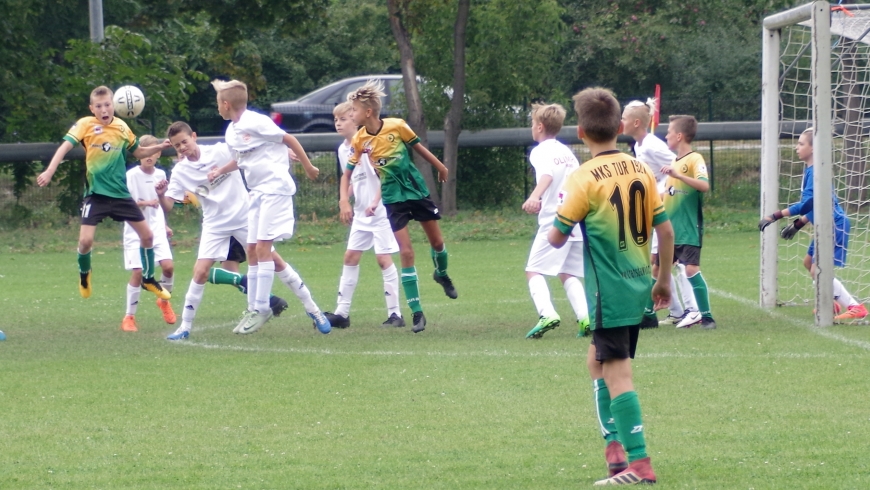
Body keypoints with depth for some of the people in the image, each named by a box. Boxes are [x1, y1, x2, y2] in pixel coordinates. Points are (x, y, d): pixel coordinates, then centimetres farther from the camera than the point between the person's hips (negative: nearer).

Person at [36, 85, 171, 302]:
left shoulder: (122, 127, 5)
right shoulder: (85, 125, -7)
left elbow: (138, 152, 20)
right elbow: (65, 147, -16)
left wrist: (160, 147, 5)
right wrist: (49, 172, -30)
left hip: (121, 193, 4)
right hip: (96, 193, -4)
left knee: (147, 235, 4)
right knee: (86, 240, -14)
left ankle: (148, 279, 26)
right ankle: (84, 274, 19)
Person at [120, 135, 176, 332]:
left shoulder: (160, 174, 8)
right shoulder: (132, 175, -10)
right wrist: (146, 203, -24)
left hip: (157, 229, 4)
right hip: (136, 232, -4)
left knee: (168, 265, -11)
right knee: (138, 272, -10)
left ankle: (164, 300, 18)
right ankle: (129, 317, 2)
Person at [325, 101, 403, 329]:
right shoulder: (343, 150, 8)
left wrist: (375, 202, -24)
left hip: (380, 210, -8)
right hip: (361, 213, 8)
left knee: (383, 257, -8)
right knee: (351, 256, 6)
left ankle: (395, 313, -4)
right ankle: (342, 312, 10)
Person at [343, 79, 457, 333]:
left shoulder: (397, 126, -14)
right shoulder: (359, 141, -10)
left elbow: (417, 146, 2)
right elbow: (347, 173, -3)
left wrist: (440, 167, 16)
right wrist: (344, 201, -17)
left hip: (417, 190, 0)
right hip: (393, 199, 0)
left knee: (437, 242, 12)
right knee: (406, 253, -10)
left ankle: (442, 275, 47)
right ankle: (416, 313, -5)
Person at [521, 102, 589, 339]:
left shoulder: (541, 151, -4)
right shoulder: (567, 152, 19)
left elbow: (547, 174, -25)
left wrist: (535, 197, -44)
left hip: (554, 222, -7)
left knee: (534, 270, -4)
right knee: (568, 274, 14)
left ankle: (547, 313, -25)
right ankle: (585, 317, -4)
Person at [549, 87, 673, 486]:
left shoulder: (584, 179, -13)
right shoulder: (641, 171, 4)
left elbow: (557, 238, -7)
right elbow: (665, 230, 6)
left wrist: (559, 218, 16)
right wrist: (664, 280, 18)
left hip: (609, 292, -7)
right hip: (638, 286, 7)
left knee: (616, 375, -5)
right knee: (597, 359, 23)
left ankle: (638, 464, -8)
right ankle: (615, 443, 19)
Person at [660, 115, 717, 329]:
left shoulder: (695, 159, -10)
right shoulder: (674, 162, 15)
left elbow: (704, 185, -27)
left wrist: (678, 175, -34)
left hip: (688, 230, -8)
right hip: (670, 229, 8)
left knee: (692, 269, -16)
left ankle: (706, 316, -11)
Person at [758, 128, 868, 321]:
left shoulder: (815, 172, -20)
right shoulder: (810, 170, 12)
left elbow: (807, 204, -27)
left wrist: (776, 216, -26)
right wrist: (798, 224, 15)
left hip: (834, 224, -11)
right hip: (826, 225, 11)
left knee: (818, 270, -14)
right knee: (808, 262, 23)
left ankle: (855, 307, -15)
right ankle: (835, 304, 32)